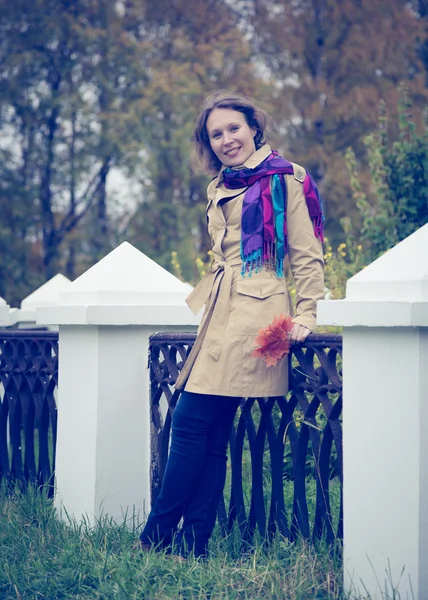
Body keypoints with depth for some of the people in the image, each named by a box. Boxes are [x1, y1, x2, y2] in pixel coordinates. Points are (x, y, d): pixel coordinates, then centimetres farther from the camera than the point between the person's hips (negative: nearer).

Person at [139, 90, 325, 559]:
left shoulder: (284, 180, 0)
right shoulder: (218, 189, 20)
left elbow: (307, 256, -2)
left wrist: (305, 314, -9)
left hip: (254, 316, -7)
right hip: (220, 317, 7)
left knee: (193, 424, -10)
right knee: (210, 435, 3)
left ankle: (156, 537, -5)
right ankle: (193, 543, 6)